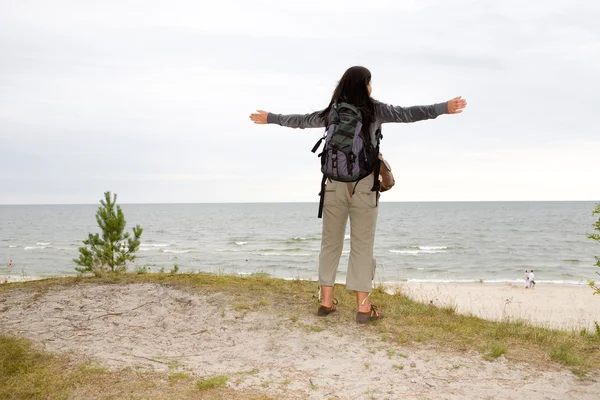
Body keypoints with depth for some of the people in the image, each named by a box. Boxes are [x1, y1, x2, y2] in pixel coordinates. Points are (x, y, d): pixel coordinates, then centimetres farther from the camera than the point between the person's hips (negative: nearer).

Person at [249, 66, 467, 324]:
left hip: (335, 183, 3)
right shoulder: (374, 110, -1)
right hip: (364, 185, -3)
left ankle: (326, 301, 14)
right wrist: (444, 108, -6)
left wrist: (270, 118, 32)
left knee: (330, 242, 11)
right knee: (362, 245, 0)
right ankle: (363, 308, 1)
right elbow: (408, 114, -7)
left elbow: (300, 120, 17)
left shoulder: (332, 112, 7)